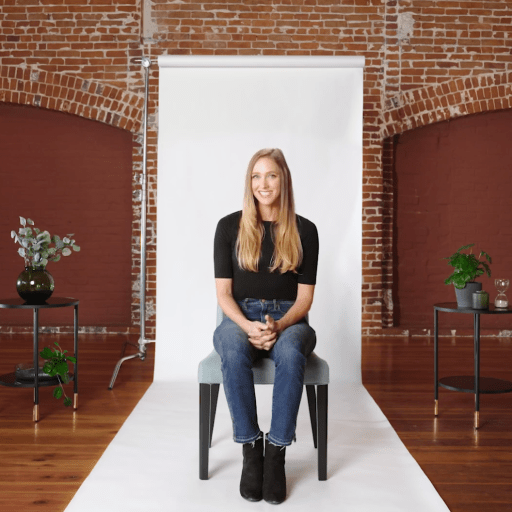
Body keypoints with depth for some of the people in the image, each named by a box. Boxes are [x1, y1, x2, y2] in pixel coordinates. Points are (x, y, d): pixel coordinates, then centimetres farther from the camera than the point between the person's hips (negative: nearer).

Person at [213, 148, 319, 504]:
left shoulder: (304, 230, 4)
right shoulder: (229, 226, 3)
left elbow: (304, 297, 1)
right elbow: (223, 292, 0)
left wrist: (278, 325, -19)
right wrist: (248, 326, -20)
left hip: (288, 320, 0)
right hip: (240, 318, 0)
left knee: (291, 353, -37)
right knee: (233, 352, -36)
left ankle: (277, 452, -26)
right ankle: (250, 448, -22)